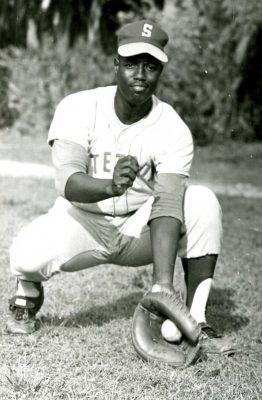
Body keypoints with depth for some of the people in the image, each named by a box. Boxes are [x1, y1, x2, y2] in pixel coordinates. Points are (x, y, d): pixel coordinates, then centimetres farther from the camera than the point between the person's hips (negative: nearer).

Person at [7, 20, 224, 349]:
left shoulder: (173, 130, -17)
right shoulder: (78, 108, -17)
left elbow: (166, 204, -29)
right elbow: (67, 181, -32)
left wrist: (163, 284, -43)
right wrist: (110, 187, -56)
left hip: (140, 227, 1)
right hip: (82, 221, -1)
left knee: (203, 202, -26)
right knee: (28, 253, -31)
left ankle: (195, 317, -15)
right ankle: (27, 296, 8)